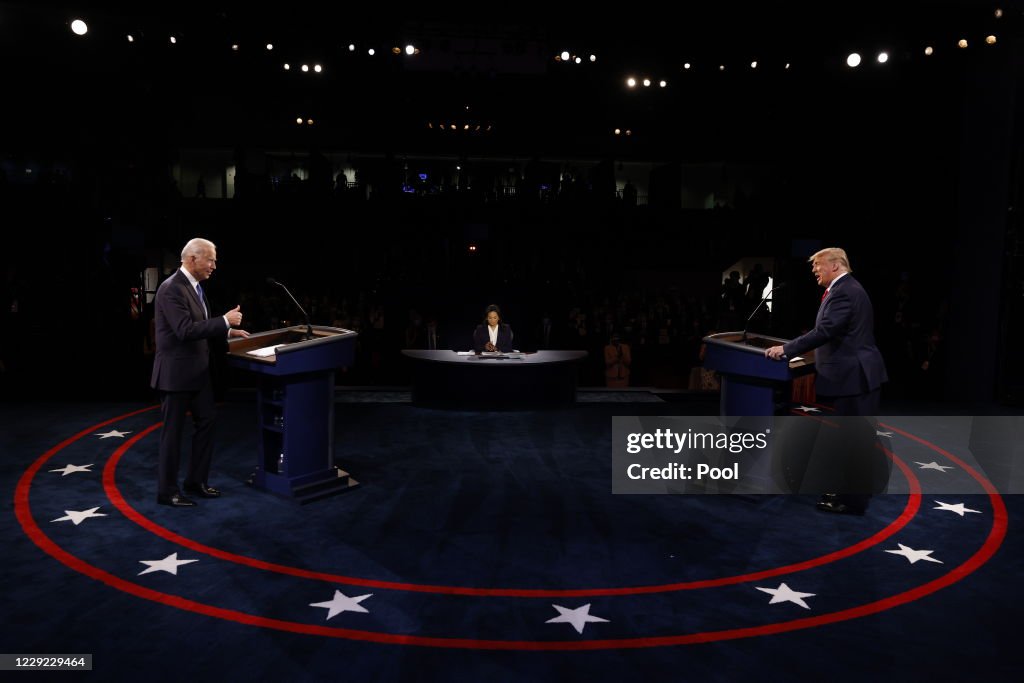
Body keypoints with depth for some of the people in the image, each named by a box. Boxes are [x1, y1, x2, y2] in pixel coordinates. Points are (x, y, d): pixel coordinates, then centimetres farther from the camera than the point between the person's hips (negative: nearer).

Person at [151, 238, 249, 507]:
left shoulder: (194, 286, 10)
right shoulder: (171, 289, -19)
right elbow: (185, 330, -27)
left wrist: (227, 331, 8)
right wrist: (224, 320, -23)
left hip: (198, 371, 9)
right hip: (176, 373, -9)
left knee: (206, 424, 14)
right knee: (173, 432, 2)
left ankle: (197, 481, 27)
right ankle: (167, 491, 16)